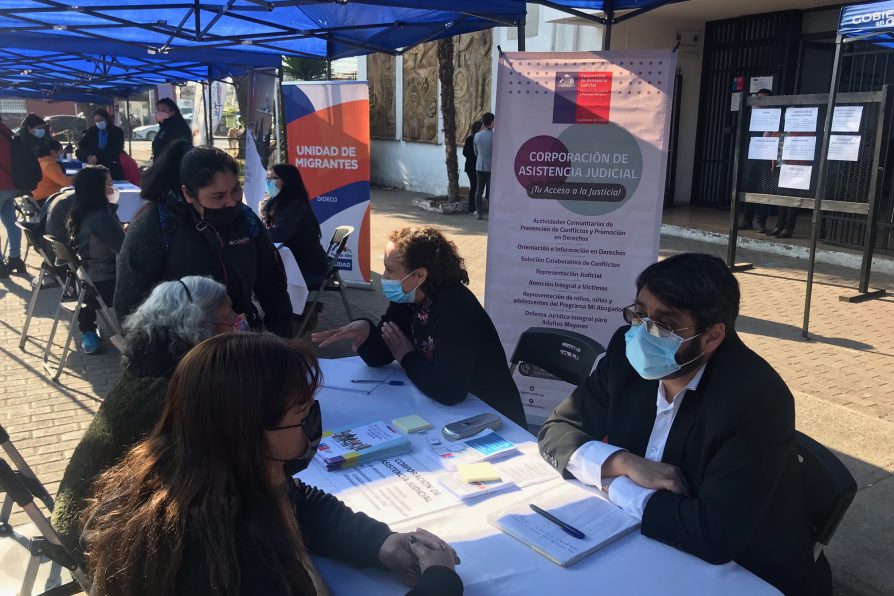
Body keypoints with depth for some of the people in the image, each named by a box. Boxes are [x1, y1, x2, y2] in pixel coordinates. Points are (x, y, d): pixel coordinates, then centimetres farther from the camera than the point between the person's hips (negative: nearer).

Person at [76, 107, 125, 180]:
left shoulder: (117, 132, 3)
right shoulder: (91, 131, 13)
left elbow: (115, 150, -9)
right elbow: (81, 145, 9)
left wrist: (98, 157, -19)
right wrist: (88, 156, -14)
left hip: (112, 170, -2)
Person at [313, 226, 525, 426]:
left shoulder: (456, 309, -27)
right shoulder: (408, 299, -2)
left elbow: (448, 390, -34)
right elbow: (379, 357, 3)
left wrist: (407, 358, -16)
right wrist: (364, 329, -18)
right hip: (444, 411, 7)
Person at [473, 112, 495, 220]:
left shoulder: (477, 135, 3)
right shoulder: (494, 136, -13)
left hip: (479, 166, 4)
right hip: (491, 167, -4)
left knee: (479, 190, 8)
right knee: (491, 190, 1)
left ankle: (478, 213, 9)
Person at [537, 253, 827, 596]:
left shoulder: (756, 399, -26)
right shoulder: (628, 355, -9)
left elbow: (715, 535, -31)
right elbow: (557, 430, -3)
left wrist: (616, 486, -19)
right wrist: (624, 463, -20)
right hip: (648, 548, 5)